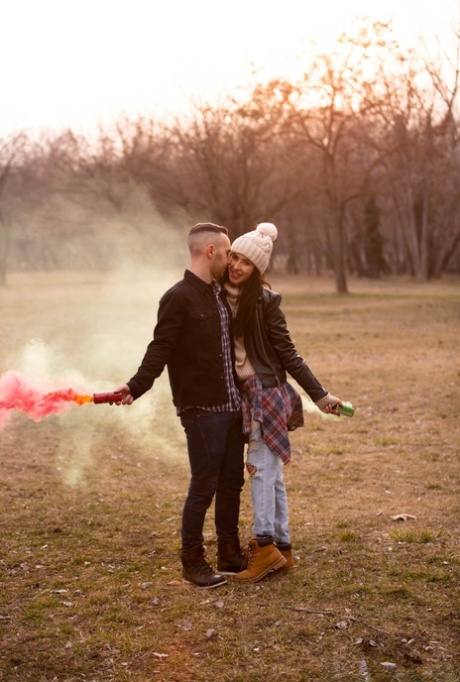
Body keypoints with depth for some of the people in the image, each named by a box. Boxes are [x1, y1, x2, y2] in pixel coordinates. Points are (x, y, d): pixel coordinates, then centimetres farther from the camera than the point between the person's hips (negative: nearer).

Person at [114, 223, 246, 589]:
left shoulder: (220, 295, 13)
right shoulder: (179, 298, -11)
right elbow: (160, 349, -18)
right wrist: (136, 386, -31)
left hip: (232, 407, 8)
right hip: (202, 409, -8)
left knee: (232, 482, 13)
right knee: (204, 485, -2)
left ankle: (230, 554, 26)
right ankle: (193, 560, 12)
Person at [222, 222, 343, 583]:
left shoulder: (265, 300, -10)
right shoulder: (220, 295, 5)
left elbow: (288, 354, -6)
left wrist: (320, 395, -7)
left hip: (267, 392, -6)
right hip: (243, 393, 6)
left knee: (261, 466, -9)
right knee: (271, 473, 10)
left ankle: (265, 545, -6)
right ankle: (282, 548, 16)